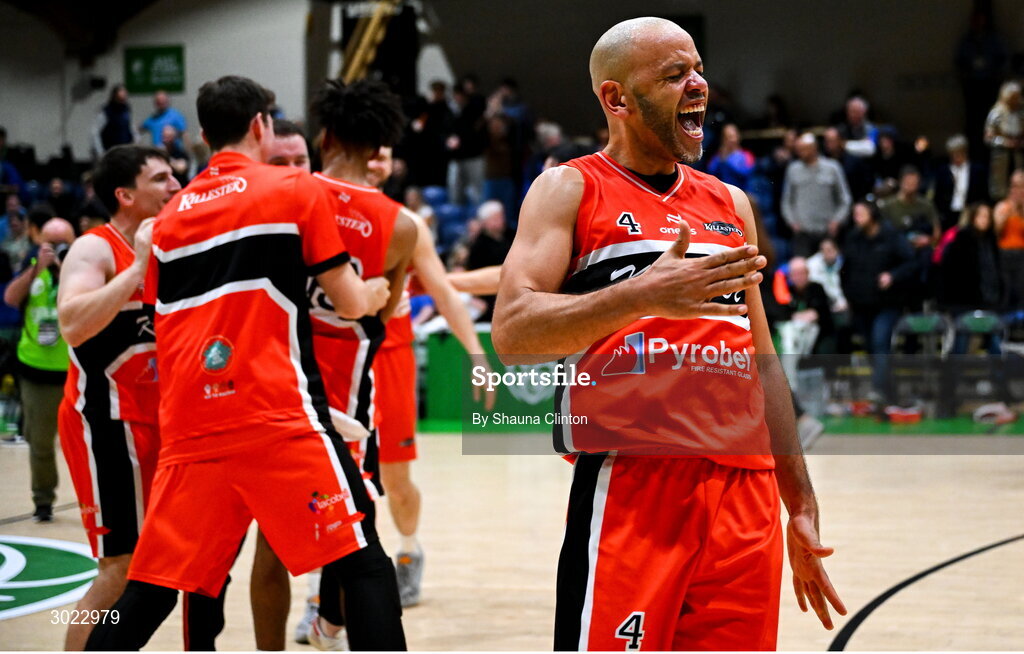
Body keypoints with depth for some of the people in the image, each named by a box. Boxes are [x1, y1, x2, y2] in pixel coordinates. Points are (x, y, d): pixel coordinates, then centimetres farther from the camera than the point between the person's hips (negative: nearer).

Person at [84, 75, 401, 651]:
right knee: (362, 562, -1)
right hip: (277, 417, -5)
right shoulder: (297, 190, 2)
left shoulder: (172, 215, 16)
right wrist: (376, 296, 25)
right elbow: (350, 303, 3)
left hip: (189, 426, 5)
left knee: (153, 586, 10)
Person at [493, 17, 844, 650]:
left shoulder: (731, 204, 20)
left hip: (746, 489, 5)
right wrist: (641, 296, -23)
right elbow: (512, 332, -10)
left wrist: (802, 506, 20)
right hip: (630, 485, -5)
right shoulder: (571, 189, 3)